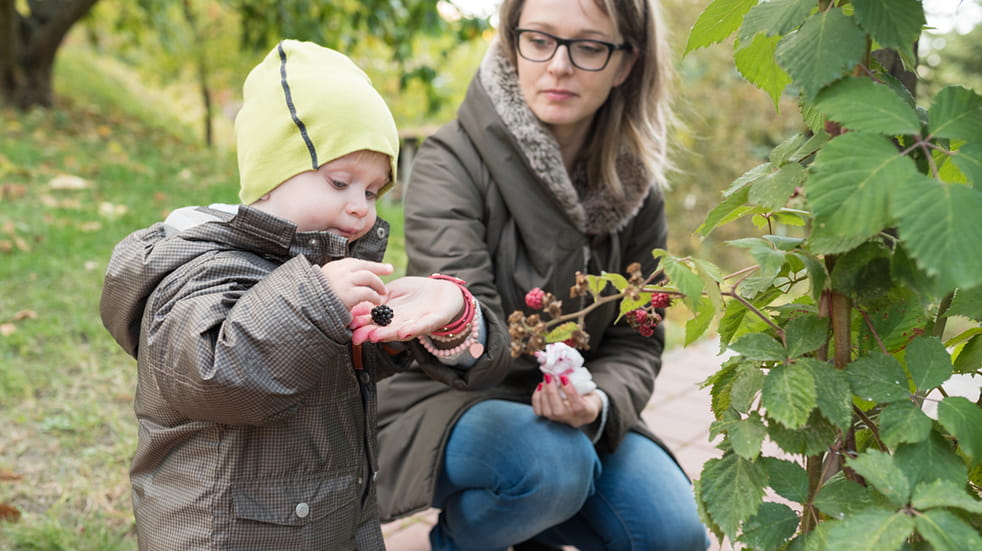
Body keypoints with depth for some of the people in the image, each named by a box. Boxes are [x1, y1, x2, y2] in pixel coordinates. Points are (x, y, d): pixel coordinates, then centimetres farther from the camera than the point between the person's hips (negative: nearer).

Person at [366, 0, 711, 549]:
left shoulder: (635, 190, -2)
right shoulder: (453, 160, -16)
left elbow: (636, 340, 1)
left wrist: (599, 402, -23)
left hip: (569, 408, 5)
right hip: (448, 401, -4)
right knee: (552, 462, -35)